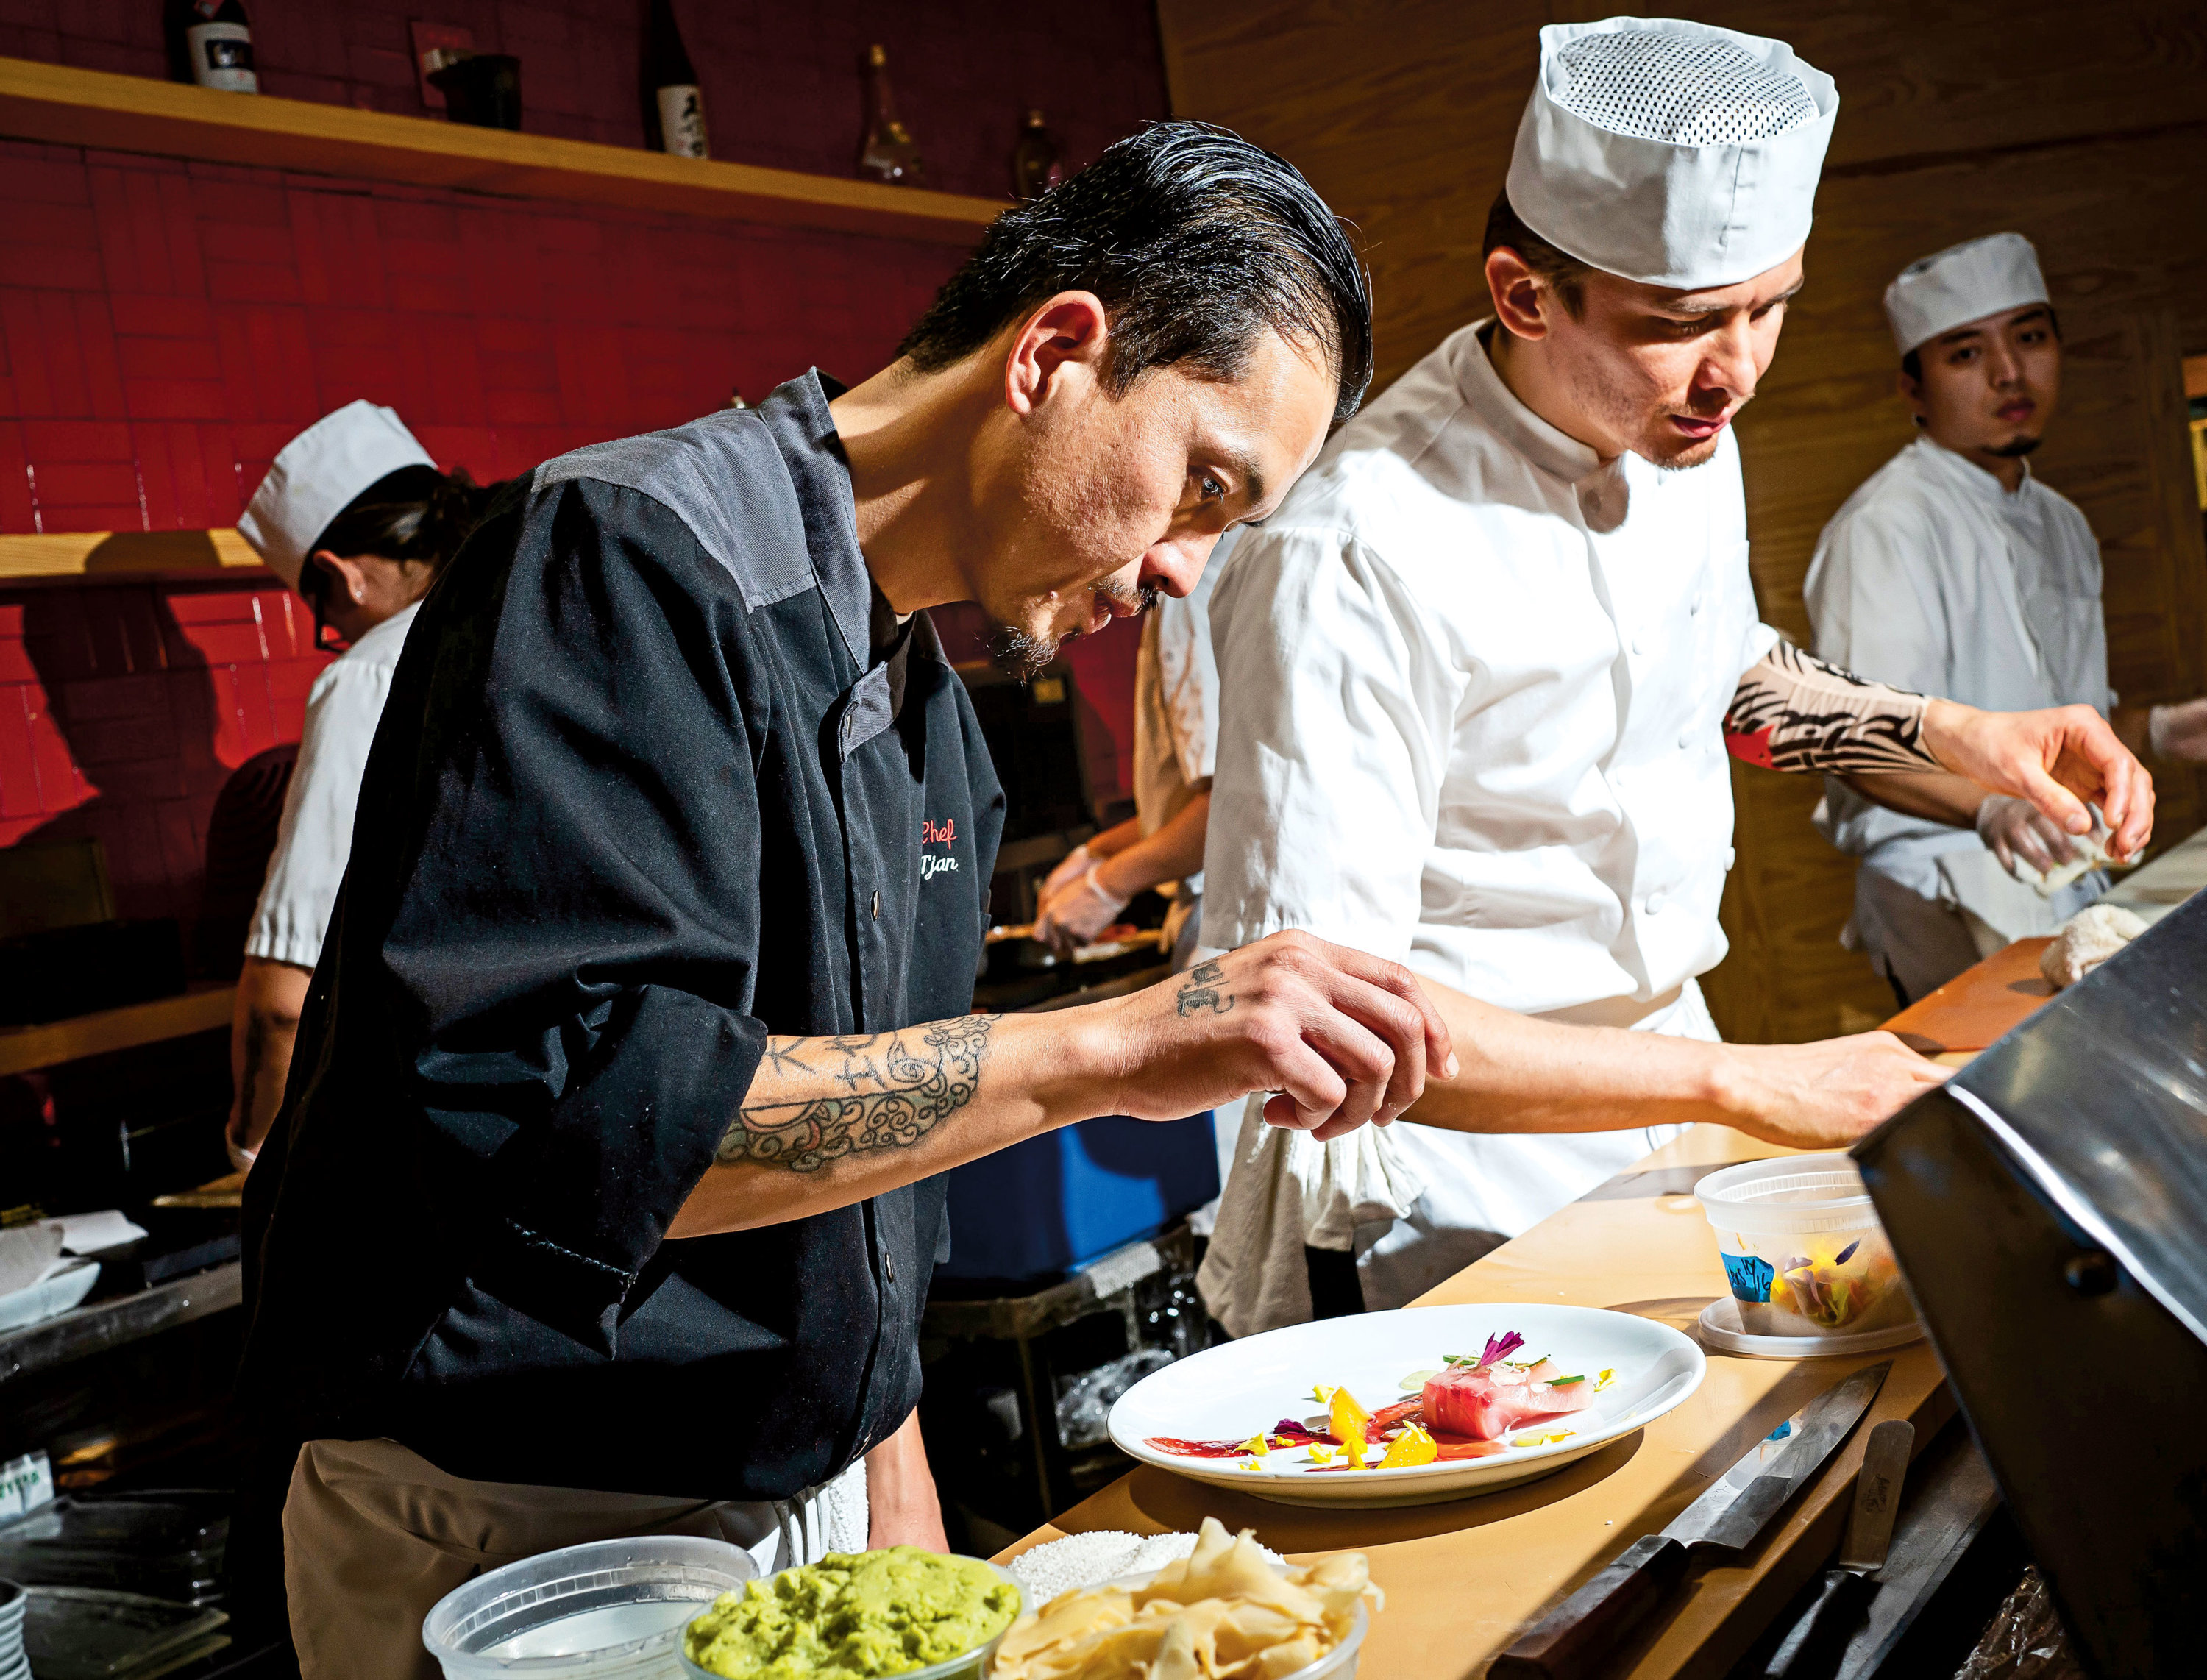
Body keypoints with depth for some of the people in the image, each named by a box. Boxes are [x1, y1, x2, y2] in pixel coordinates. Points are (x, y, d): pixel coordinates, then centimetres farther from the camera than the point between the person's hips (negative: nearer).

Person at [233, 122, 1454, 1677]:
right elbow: (548, 1122, -32)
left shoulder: (927, 703, 8)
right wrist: (1110, 1051, -33)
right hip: (510, 1539, -7)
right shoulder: (639, 558, -20)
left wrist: (893, 1468, 11)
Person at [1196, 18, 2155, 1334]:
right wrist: (1744, 1083, -31)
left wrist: (1955, 736, 3)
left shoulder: (1684, 433, -1)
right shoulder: (1357, 557, -28)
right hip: (1466, 1178, -7)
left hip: (1671, 1065, 7)